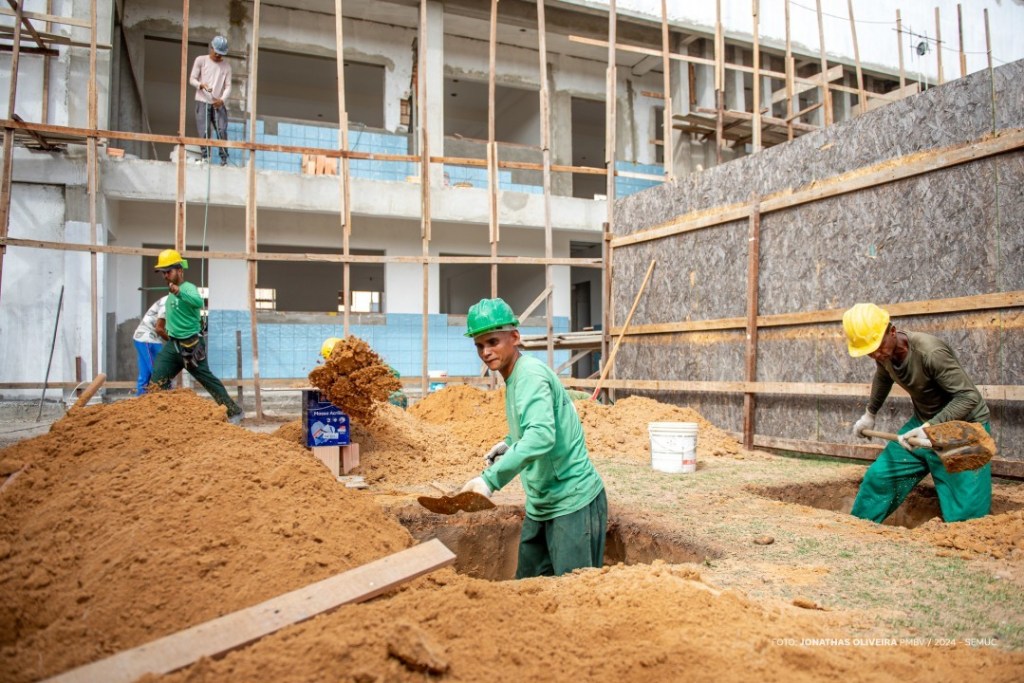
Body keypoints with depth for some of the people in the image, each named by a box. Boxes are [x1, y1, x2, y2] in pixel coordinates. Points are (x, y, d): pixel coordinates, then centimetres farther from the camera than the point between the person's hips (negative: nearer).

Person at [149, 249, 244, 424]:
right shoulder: (171, 292, 11)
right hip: (172, 343, 8)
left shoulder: (188, 288, -16)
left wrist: (179, 293, -54)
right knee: (158, 377, 2)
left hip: (190, 345, -8)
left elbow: (198, 302, -40)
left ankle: (234, 411, 7)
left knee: (208, 379, -2)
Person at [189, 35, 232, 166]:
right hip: (203, 101, -1)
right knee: (204, 131, -6)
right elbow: (192, 79, 2)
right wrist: (201, 85, -20)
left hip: (219, 103, 1)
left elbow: (228, 86, 2)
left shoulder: (226, 66, 7)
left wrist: (222, 99, -16)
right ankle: (205, 156, 3)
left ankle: (224, 159, -4)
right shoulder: (201, 60, 4)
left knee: (222, 131, -9)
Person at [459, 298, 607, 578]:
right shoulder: (515, 376, 9)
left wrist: (491, 479, -42)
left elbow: (541, 435, -36)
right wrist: (509, 443, 10)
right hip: (540, 505, 10)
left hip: (573, 502, -10)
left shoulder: (530, 374, -20)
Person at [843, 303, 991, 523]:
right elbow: (882, 378, 15)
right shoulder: (885, 352, -8)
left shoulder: (930, 352, -32)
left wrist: (930, 427, -38)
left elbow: (969, 396, -30)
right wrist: (869, 414, 24)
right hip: (924, 423, 7)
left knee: (966, 513, -11)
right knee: (879, 476, 6)